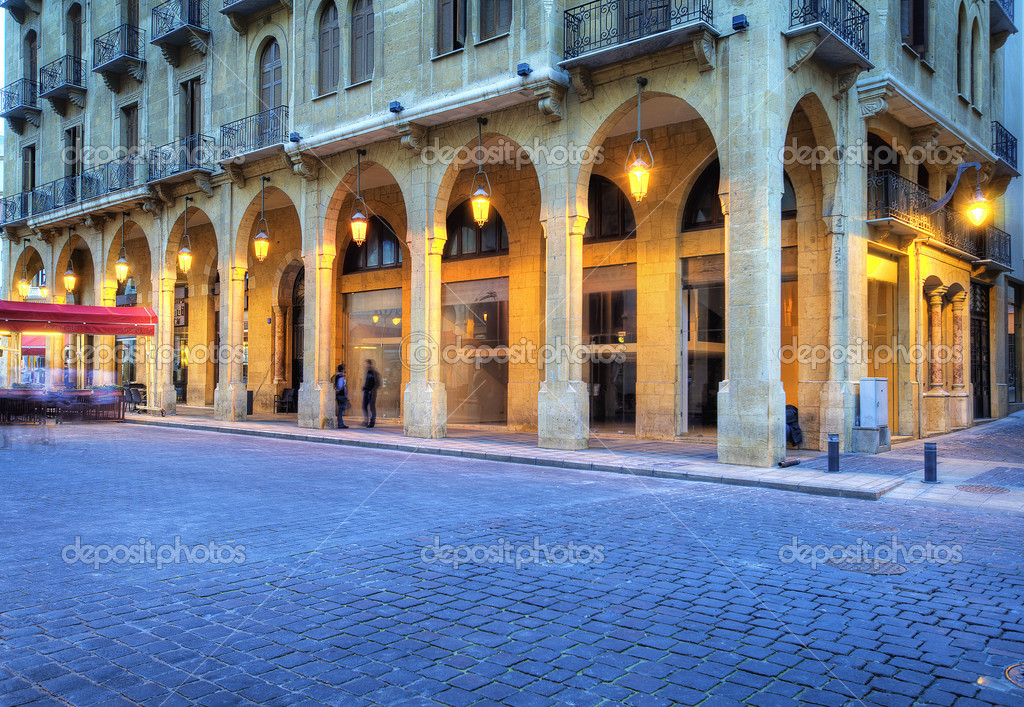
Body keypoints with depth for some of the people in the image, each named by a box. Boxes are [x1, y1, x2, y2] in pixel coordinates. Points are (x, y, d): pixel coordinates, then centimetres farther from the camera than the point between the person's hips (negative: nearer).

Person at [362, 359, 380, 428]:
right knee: (364, 406, 2)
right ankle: (366, 420, 10)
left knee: (372, 407, -2)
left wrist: (372, 390, -16)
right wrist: (363, 388, 11)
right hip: (366, 392, 7)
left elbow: (378, 383, -9)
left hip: (372, 393, -7)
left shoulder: (375, 373, -7)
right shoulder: (367, 372, 13)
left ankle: (372, 422, 4)